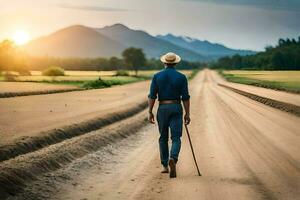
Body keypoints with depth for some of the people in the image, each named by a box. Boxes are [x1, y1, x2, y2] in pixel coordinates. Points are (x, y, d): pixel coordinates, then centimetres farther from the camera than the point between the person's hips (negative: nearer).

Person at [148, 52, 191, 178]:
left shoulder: (157, 76, -1)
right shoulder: (181, 77, -2)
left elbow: (152, 96, -5)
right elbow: (185, 97, -4)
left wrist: (150, 112, -1)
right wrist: (187, 114, 2)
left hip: (162, 109, 1)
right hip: (176, 108, -1)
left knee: (163, 138, 16)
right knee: (176, 138, -2)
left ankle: (165, 166, 19)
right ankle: (173, 159, -30)